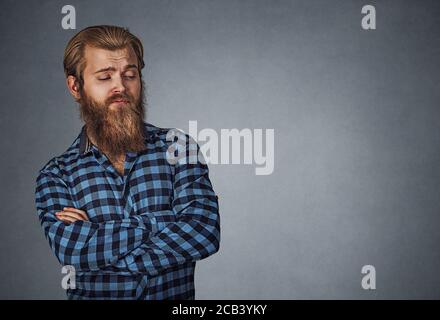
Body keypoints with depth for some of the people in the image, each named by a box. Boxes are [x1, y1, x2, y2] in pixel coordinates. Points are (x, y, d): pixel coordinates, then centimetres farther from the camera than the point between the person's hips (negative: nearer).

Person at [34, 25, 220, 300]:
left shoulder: (178, 146, -1)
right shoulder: (55, 175, 2)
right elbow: (69, 248, -13)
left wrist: (97, 236, -12)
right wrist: (166, 223, -13)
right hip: (92, 293, 0)